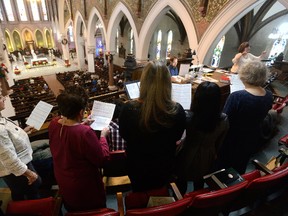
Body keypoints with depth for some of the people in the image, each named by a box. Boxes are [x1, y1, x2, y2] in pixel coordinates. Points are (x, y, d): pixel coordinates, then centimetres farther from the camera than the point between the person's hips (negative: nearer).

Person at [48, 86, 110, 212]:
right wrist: (103, 136, -14)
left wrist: (80, 124, 6)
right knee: (95, 210, 24)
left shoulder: (53, 123, -16)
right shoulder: (85, 132, -39)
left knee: (73, 209, 34)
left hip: (63, 182, 7)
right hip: (84, 187, -7)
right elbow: (102, 159, -25)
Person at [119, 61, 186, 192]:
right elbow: (177, 137, -5)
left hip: (137, 168, 0)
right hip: (164, 168, 1)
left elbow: (124, 136, -8)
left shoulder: (128, 109, -29)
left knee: (139, 196, 33)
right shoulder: (178, 111, -26)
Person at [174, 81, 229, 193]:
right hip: (207, 157, 4)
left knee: (181, 183, 25)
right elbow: (219, 143, -3)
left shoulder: (189, 117, -34)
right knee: (199, 184, 31)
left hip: (188, 156, -3)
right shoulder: (224, 119, -21)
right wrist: (214, 154, 14)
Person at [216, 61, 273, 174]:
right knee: (240, 168, 30)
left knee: (223, 167, 21)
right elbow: (260, 118, 4)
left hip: (233, 140, -5)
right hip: (252, 139, 6)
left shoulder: (236, 97, -33)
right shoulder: (269, 96, -12)